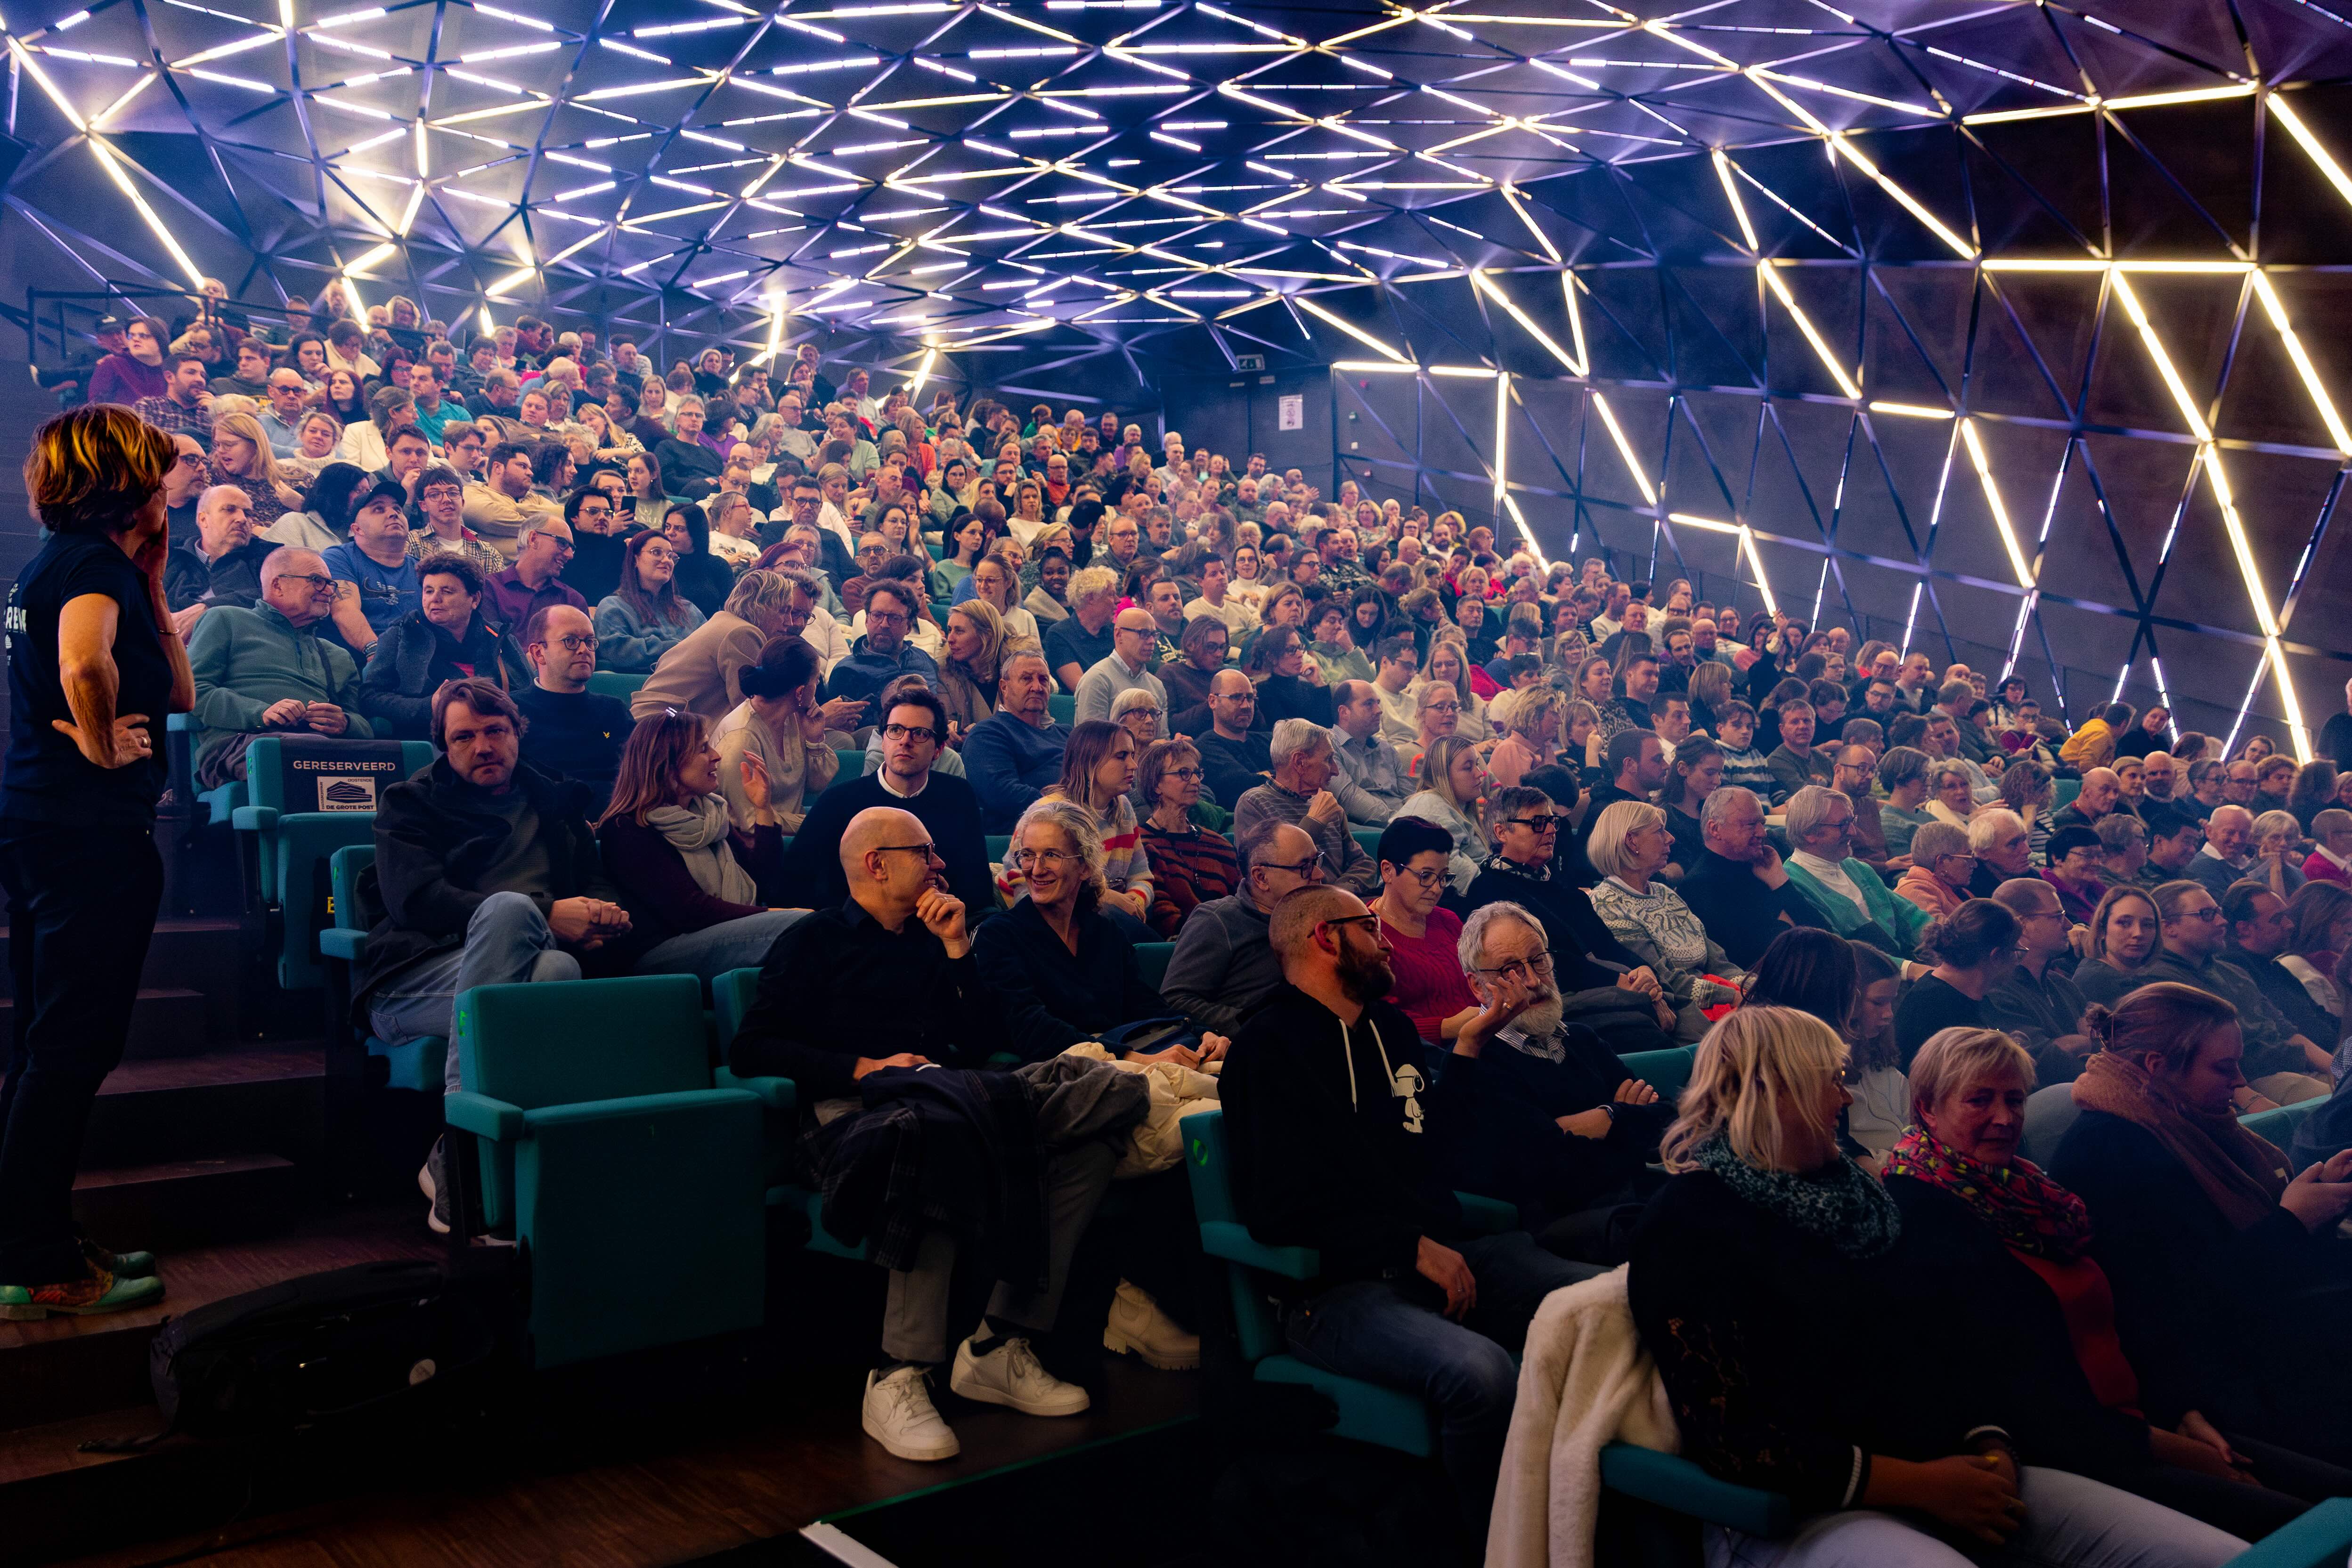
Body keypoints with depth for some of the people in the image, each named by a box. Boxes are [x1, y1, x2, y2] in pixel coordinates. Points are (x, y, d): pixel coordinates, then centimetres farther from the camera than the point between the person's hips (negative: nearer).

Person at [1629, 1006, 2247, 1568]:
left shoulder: (1859, 1198, 18)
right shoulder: (1689, 1223, -7)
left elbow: (1950, 1344, 17)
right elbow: (1726, 1435, -14)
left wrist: (1990, 1447, -4)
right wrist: (1918, 1484, -15)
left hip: (1945, 1474, 8)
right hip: (1804, 1511, -7)